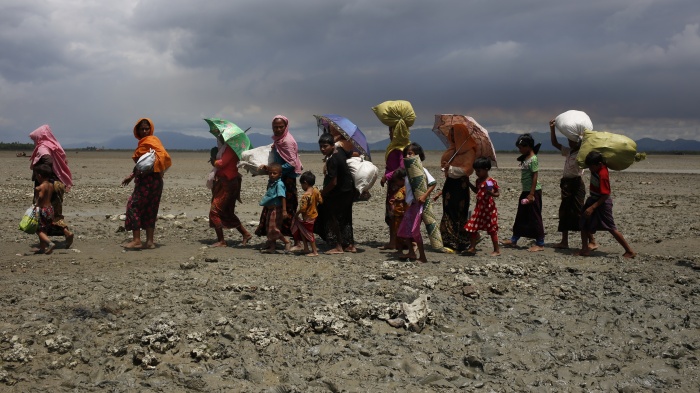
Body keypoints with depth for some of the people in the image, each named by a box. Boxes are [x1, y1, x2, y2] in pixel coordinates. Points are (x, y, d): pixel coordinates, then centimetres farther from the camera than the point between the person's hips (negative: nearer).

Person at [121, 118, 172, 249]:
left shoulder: (152, 141, -9)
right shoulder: (142, 142, 20)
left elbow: (163, 155, -21)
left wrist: (153, 169, -15)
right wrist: (131, 176, 21)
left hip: (150, 179, -9)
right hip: (144, 180, 9)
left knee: (134, 206, -7)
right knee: (149, 210, 9)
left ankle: (136, 240, -8)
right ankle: (149, 241, 12)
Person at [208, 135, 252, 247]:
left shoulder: (230, 148, -13)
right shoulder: (223, 148, 17)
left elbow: (222, 163, -20)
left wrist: (214, 162, -2)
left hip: (227, 184, -10)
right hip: (222, 183, 10)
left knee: (214, 211, -7)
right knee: (228, 213, 15)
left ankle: (221, 241, -3)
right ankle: (245, 234, 22)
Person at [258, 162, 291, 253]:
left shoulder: (279, 184, -17)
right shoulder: (270, 183, 10)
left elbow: (283, 197, -22)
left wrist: (284, 210, -28)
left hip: (276, 209, -9)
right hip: (270, 209, 9)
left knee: (274, 229, -9)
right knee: (270, 229, 13)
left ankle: (287, 242, 6)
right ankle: (272, 247, 21)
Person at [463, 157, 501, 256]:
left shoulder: (492, 181, -13)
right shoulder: (478, 181, 9)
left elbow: (498, 193, -9)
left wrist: (492, 193, -28)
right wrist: (469, 183, 17)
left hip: (489, 208, -7)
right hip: (479, 208, 7)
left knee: (492, 230, 2)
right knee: (472, 228, 5)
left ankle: (497, 250, 13)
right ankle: (472, 247, 16)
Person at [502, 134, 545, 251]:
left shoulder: (533, 159, -15)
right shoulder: (525, 158, 12)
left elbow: (535, 177, -19)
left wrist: (531, 194, -21)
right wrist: (527, 193, 17)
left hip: (533, 191, -9)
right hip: (525, 191, 9)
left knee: (535, 217, -3)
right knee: (521, 217, 16)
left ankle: (540, 244, 4)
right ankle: (514, 239, 25)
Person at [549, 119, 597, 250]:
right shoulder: (568, 151, 14)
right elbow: (555, 143, 17)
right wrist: (552, 129, 7)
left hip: (576, 183, -8)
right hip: (566, 183, 8)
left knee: (579, 212, -9)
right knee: (564, 212, 10)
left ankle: (592, 241, -3)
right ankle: (564, 242, 17)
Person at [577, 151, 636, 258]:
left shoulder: (603, 174, -27)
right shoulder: (596, 167, -5)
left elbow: (605, 195, -26)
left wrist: (592, 207, -28)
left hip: (602, 203, -9)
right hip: (593, 199, 9)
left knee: (611, 228, -3)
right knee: (584, 224, 7)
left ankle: (629, 251, 6)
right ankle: (585, 249, 12)